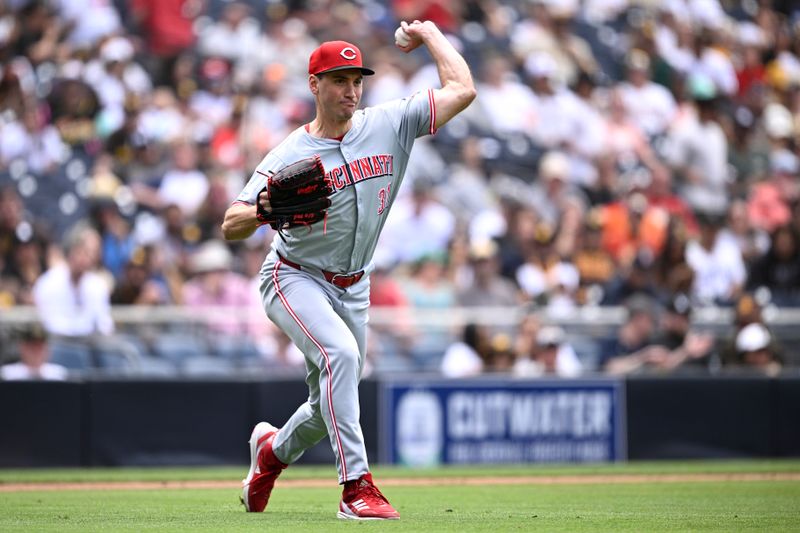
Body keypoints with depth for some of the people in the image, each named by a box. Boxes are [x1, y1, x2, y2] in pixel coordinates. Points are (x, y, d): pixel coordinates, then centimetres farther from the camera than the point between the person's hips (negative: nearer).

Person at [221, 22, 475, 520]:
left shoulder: (388, 125, -6)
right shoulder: (289, 156, -16)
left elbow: (462, 90, -9)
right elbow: (231, 227, -21)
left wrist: (429, 33, -1)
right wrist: (263, 210, -42)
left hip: (353, 288, 5)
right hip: (295, 279, -5)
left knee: (331, 405, 12)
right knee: (340, 352, -32)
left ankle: (274, 450, 45)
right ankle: (357, 486, -31)